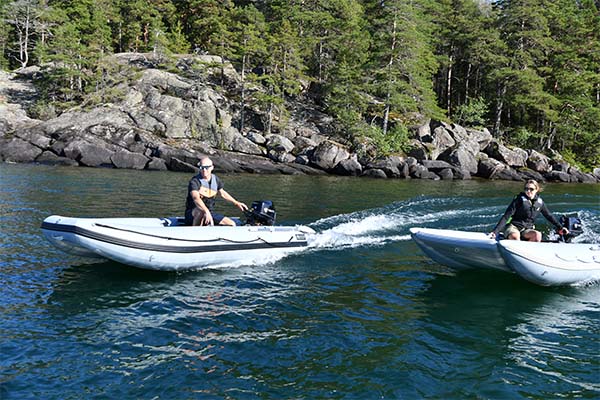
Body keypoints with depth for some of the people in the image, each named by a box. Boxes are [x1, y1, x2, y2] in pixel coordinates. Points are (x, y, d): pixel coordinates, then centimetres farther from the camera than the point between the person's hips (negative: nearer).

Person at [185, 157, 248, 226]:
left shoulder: (215, 179, 4)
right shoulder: (194, 181, -18)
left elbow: (222, 193, 23)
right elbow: (196, 198, -37)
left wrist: (236, 203, 27)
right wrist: (206, 212, -53)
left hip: (209, 213, 7)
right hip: (193, 215, -7)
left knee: (232, 224, -3)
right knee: (200, 211, -41)